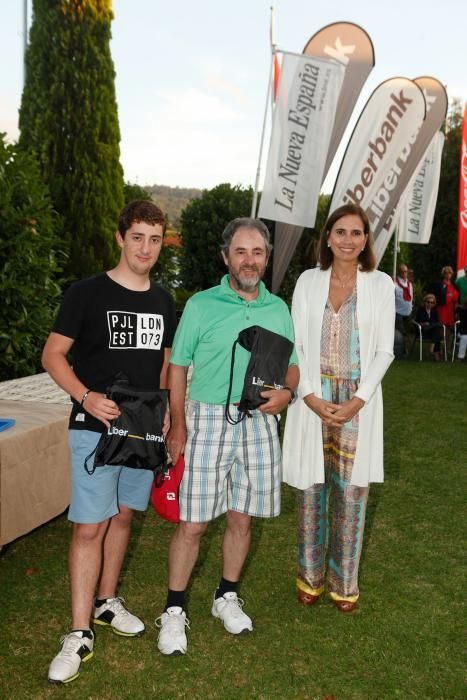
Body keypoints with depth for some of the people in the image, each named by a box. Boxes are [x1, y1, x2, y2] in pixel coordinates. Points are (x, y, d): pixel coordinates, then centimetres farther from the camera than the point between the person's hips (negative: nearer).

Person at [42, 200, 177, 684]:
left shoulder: (163, 301, 8)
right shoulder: (86, 293, -8)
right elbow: (52, 355, -7)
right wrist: (86, 397, -22)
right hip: (95, 427, -5)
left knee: (122, 516, 16)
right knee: (89, 527, -4)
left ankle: (106, 602, 34)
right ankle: (79, 634, 8)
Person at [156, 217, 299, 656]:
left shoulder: (278, 309, 8)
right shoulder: (201, 305, -1)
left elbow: (291, 364, 15)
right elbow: (178, 367, 0)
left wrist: (287, 392, -7)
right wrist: (178, 425, -5)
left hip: (259, 423, 3)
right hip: (208, 420, -3)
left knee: (241, 518, 12)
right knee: (193, 522, -1)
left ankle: (227, 597, 33)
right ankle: (174, 609, 17)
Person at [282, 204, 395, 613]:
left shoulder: (380, 284, 1)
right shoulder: (308, 281, 4)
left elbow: (384, 351, 0)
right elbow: (295, 346, 2)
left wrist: (357, 402, -10)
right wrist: (310, 396, -10)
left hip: (358, 403, -1)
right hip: (313, 400, 1)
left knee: (351, 493, 5)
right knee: (311, 490, 8)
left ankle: (344, 582, 23)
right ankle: (310, 577, 26)